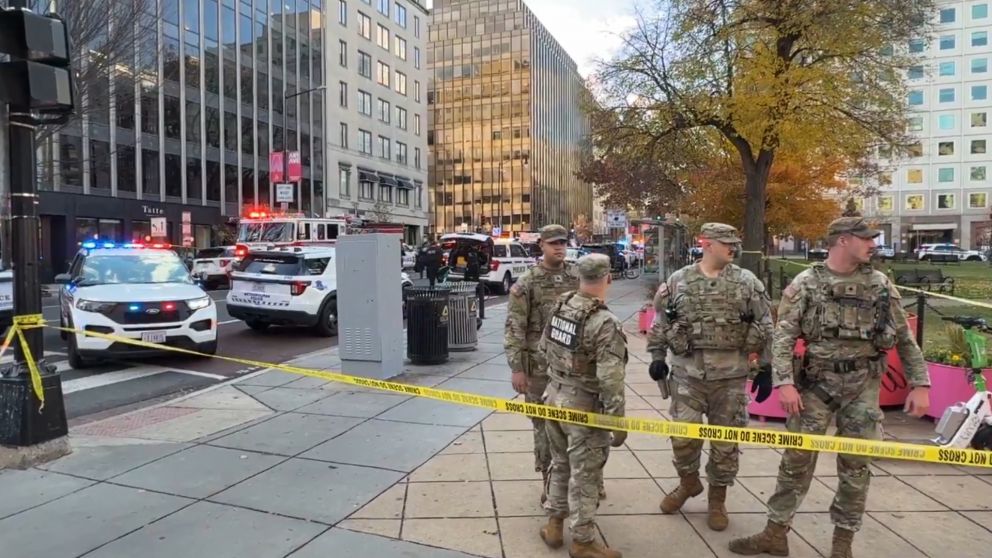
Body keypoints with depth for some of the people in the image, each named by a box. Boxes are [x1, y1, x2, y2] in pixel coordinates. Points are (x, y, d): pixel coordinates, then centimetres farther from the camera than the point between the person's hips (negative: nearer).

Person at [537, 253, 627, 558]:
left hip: (554, 397, 7)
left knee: (560, 465, 23)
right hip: (583, 407, -7)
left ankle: (554, 526, 35)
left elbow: (545, 347, 11)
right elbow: (610, 381, -24)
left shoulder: (560, 306, -2)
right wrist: (619, 421, -15)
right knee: (584, 476, 8)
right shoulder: (605, 323, -24)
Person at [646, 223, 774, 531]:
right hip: (687, 372, 0)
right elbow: (660, 322, 8)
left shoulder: (747, 282, 1)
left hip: (731, 375, 0)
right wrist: (657, 357, 4)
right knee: (683, 435, 3)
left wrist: (767, 369, 1)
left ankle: (717, 498, 27)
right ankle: (689, 482, 32)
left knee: (725, 439, 8)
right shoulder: (678, 281, 1)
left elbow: (766, 328, 4)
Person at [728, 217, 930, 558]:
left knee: (855, 465, 8)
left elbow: (904, 338, 9)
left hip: (862, 386, 2)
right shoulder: (806, 283, -4)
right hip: (815, 382, -2)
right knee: (797, 459, 4)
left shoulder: (881, 285, 4)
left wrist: (920, 384, 4)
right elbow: (783, 336, -7)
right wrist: (784, 382, -17)